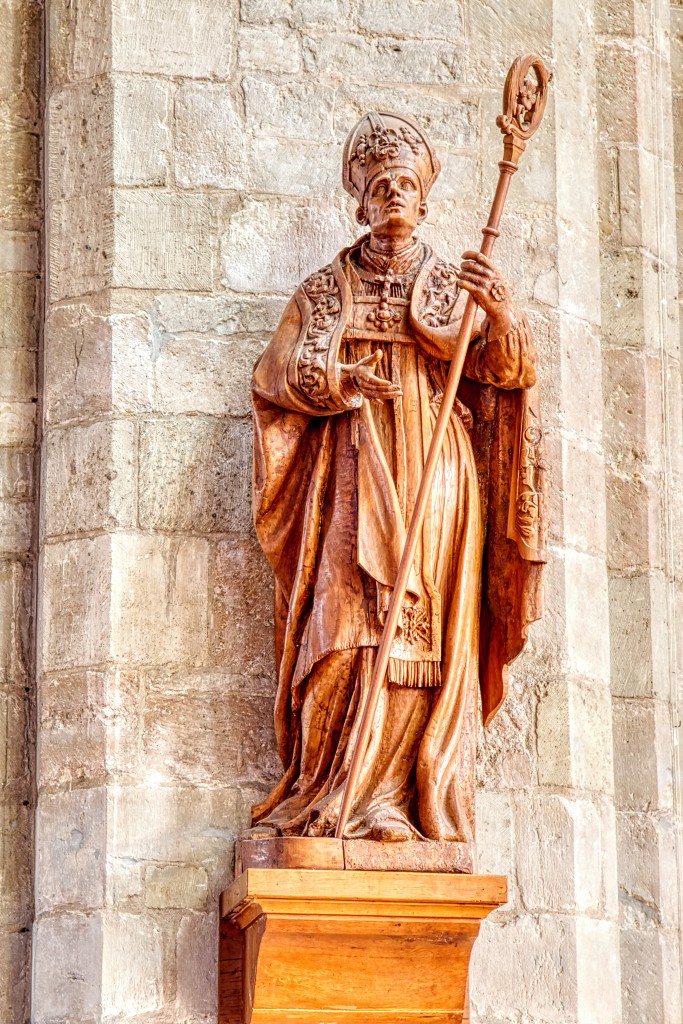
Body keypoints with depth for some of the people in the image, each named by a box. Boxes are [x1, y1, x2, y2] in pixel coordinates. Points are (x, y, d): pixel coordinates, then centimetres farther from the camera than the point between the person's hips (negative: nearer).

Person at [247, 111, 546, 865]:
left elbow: (510, 370, 0)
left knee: (425, 629, -9)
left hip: (434, 471, 0)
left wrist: (502, 312, -21)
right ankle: (346, 794, -15)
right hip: (354, 471, 0)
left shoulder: (457, 287, 15)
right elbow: (276, 374, 9)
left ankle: (397, 799, -9)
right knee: (352, 620, -14)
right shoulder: (326, 290, 17)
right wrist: (342, 379, -8)